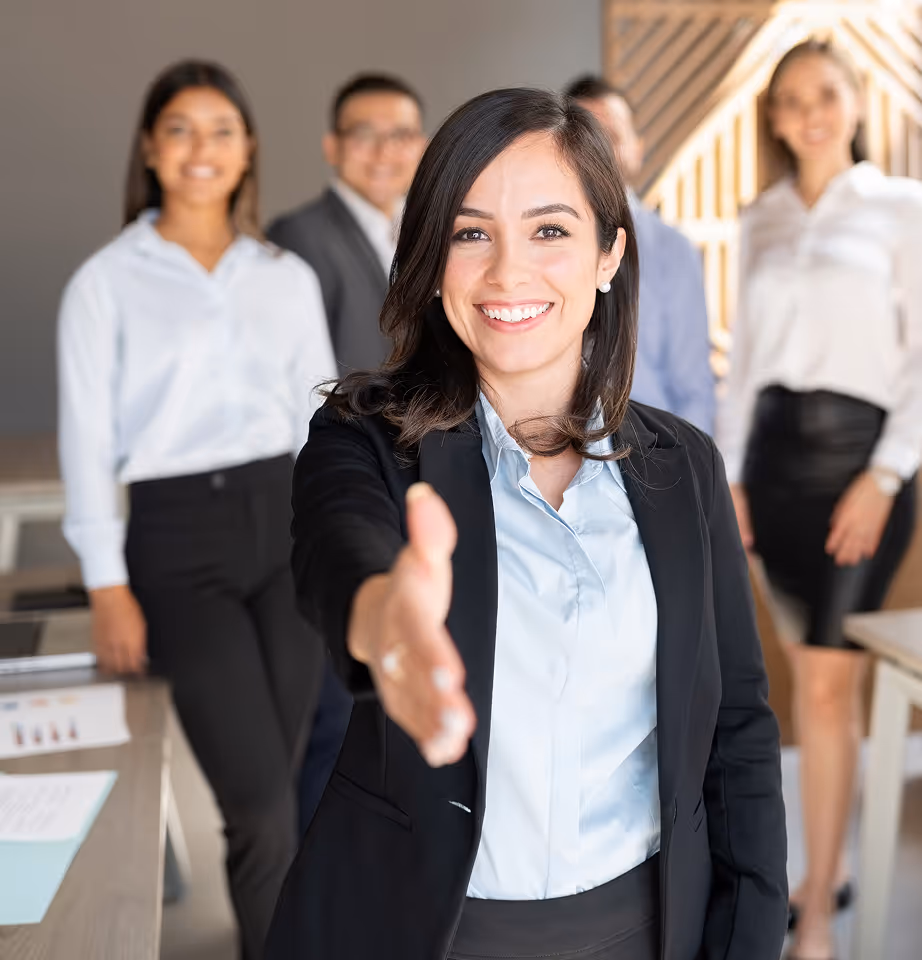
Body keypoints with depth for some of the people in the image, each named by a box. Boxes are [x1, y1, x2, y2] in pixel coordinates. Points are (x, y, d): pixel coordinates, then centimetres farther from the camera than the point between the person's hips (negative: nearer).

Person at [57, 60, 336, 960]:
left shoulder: (288, 277, 11)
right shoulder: (106, 282, 1)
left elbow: (321, 422, 12)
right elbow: (88, 442, -1)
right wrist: (108, 586, -6)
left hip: (285, 527, 3)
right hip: (177, 542, -3)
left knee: (268, 793, 8)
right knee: (262, 805, -7)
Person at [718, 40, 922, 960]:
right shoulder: (760, 222, 12)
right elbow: (745, 355, 13)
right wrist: (729, 472, 6)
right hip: (773, 450, 4)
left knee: (825, 684, -6)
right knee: (812, 673, 11)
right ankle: (829, 871, 25)